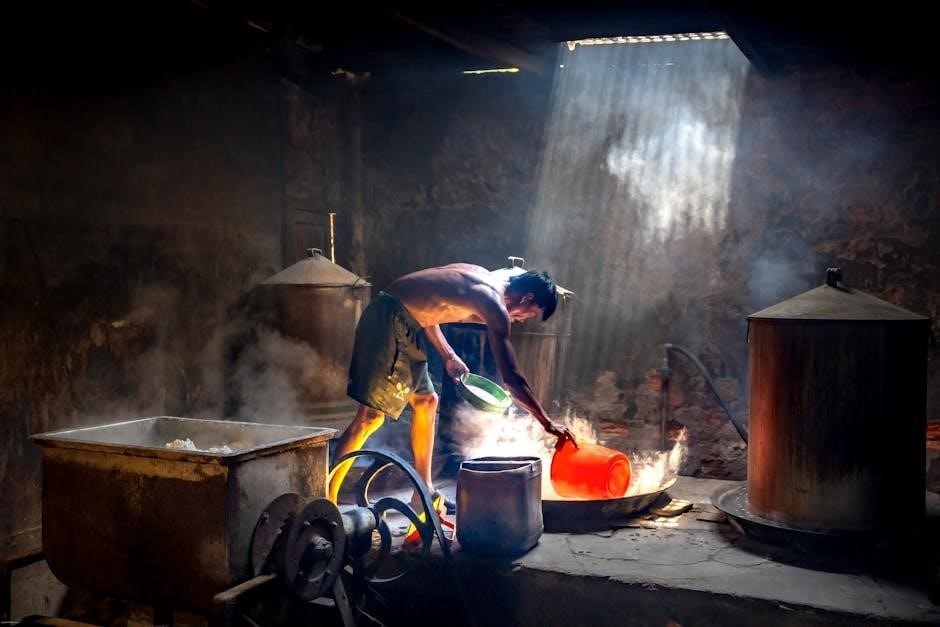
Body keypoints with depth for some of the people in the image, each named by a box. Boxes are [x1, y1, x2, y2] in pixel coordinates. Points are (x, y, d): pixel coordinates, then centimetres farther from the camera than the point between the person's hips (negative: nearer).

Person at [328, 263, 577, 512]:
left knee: (425, 401, 16)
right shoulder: (494, 303, -14)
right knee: (371, 416, -12)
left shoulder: (481, 279, 14)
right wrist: (547, 423, -10)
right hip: (388, 321, -11)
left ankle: (424, 493, 25)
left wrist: (449, 356, 19)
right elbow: (511, 377, -16)